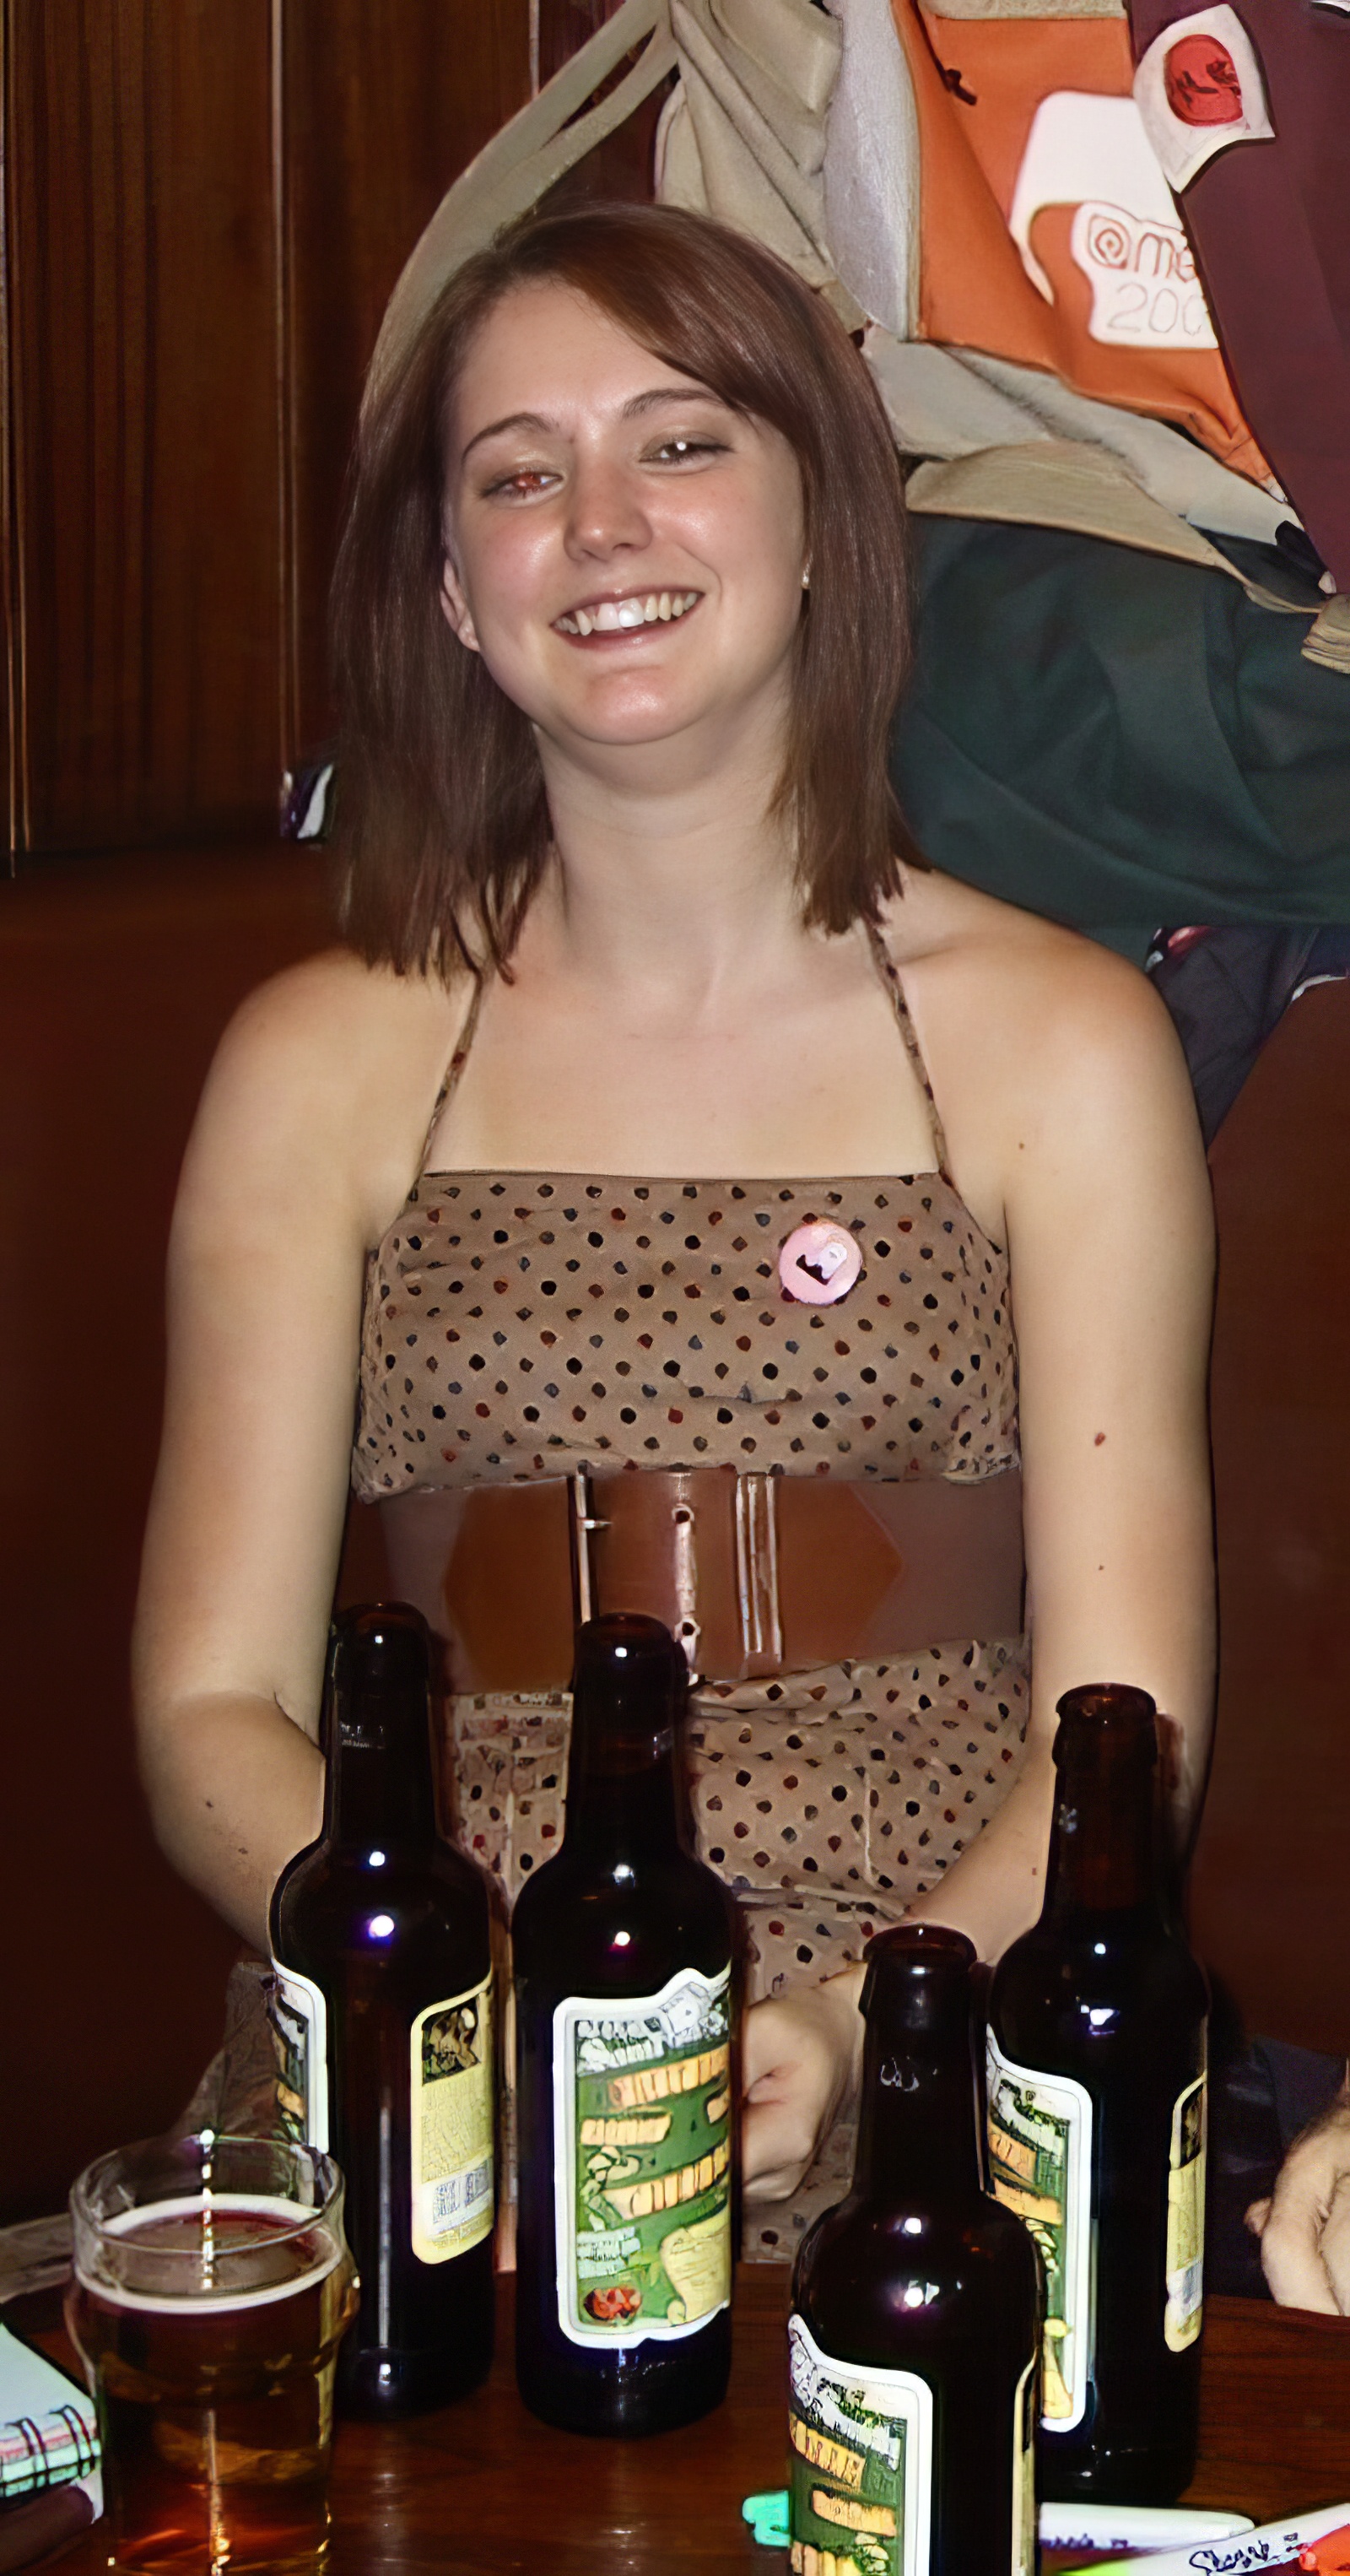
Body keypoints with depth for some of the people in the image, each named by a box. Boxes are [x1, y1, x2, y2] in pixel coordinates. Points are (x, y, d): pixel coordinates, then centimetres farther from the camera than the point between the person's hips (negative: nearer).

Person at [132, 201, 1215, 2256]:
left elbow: (1123, 1719, 0)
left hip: (937, 2077, 0)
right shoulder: (323, 1067, 6)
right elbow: (215, 1712, 3)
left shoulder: (1059, 1043, 4)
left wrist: (855, 2021, -17)